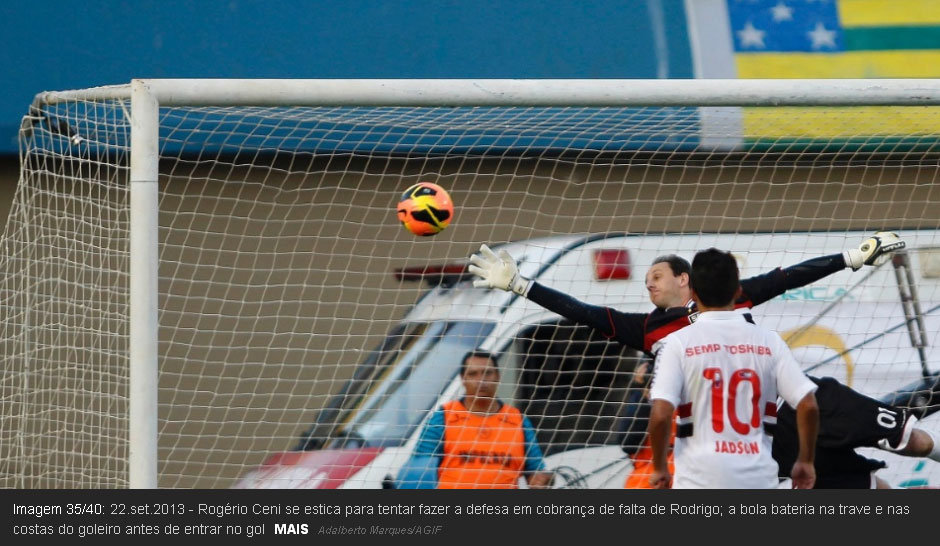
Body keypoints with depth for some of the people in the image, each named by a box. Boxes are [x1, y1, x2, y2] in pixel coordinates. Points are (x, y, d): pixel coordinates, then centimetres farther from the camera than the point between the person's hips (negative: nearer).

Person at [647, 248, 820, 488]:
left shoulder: (679, 343, -4)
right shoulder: (768, 342, 4)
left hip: (701, 478, -3)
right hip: (758, 478, 3)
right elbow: (808, 405, -1)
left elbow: (661, 414, -12)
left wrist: (659, 468, 2)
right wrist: (805, 461, 12)